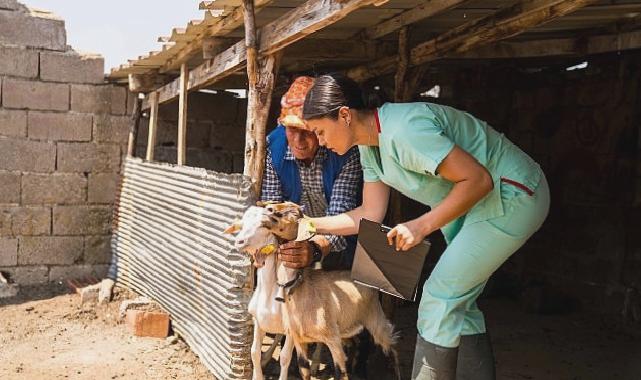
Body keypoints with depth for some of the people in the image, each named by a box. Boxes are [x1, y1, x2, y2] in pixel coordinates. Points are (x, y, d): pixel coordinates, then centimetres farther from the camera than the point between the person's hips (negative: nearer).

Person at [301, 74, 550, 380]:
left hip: (513, 195, -9)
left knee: (440, 299, -7)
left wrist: (422, 226, -27)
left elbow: (479, 179, -27)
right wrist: (308, 224, 0)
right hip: (477, 202, 9)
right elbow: (370, 215, 5)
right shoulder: (370, 146, 1)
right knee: (457, 302, 13)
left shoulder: (403, 130, -29)